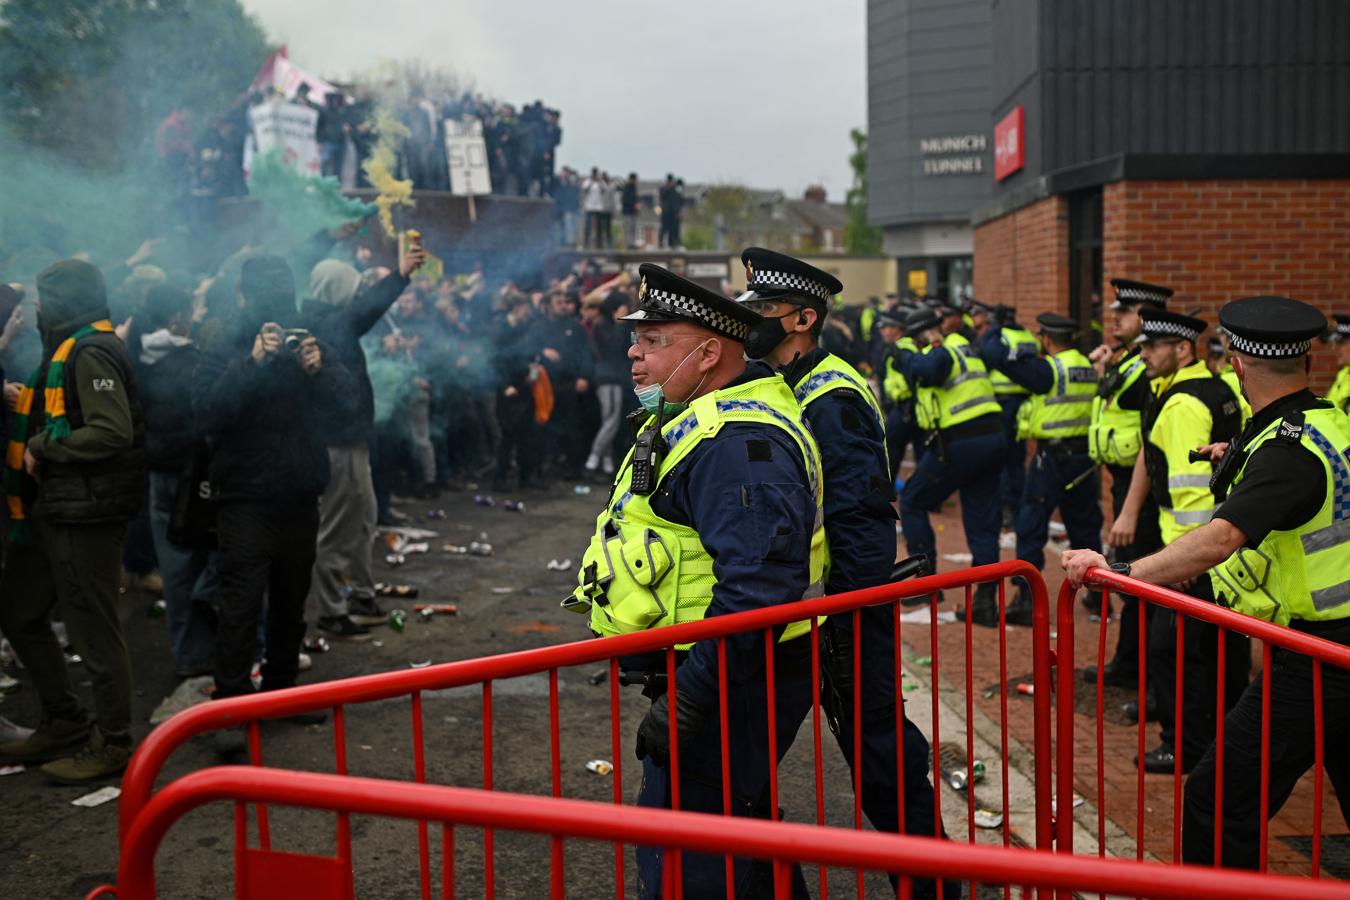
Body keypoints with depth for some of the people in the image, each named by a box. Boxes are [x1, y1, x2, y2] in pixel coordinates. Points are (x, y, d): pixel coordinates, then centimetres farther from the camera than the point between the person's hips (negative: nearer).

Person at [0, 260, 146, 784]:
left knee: (93, 628, -2)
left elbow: (114, 431, -25)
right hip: (53, 508, 11)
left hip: (85, 511, -11)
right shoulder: (65, 352, 17)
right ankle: (63, 723, 28)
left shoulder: (90, 354, -15)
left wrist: (42, 447, -16)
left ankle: (112, 743, 11)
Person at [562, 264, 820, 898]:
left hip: (730, 685, -11)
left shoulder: (737, 443, -24)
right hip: (706, 670, 11)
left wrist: (687, 699, -30)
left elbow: (759, 586, -32)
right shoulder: (696, 420, 13)